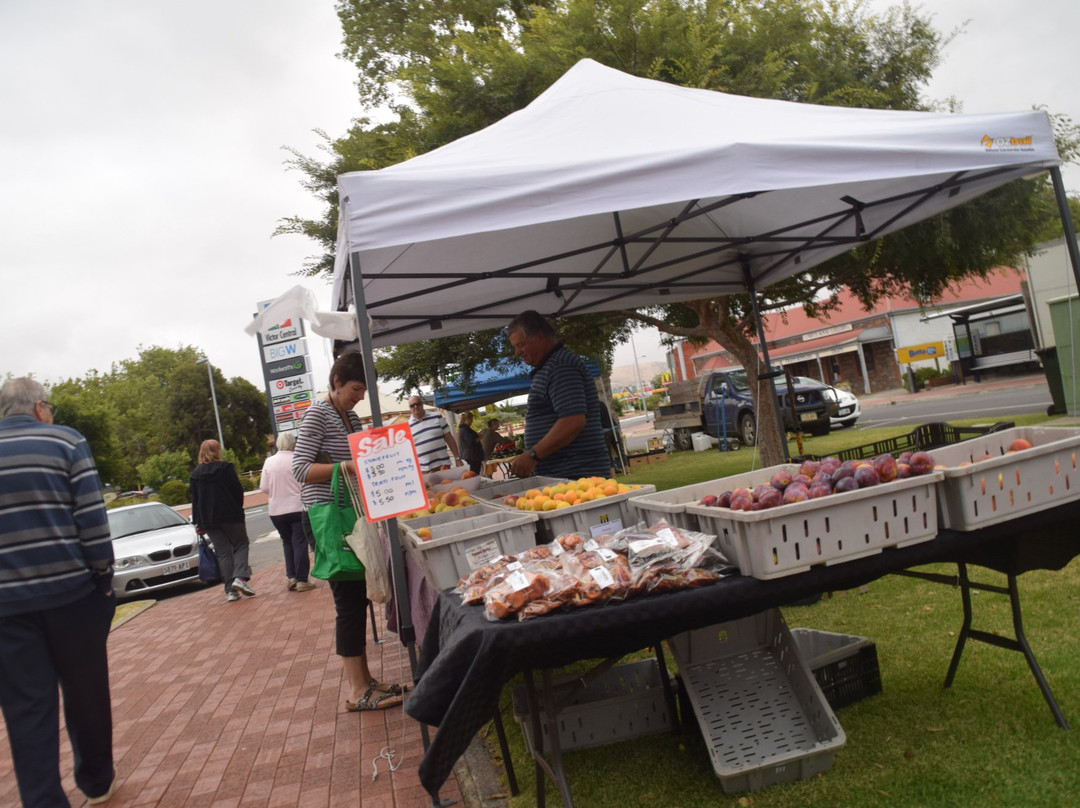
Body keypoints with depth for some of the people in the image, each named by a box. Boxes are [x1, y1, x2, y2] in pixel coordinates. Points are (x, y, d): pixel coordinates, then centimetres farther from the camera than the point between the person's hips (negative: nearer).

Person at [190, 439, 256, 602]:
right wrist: (238, 508, 9)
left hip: (208, 519, 4)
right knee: (241, 545, 9)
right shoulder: (225, 468, -5)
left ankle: (230, 590, 1)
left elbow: (195, 499, 7)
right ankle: (240, 577, -14)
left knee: (222, 552, 6)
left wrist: (197, 522, 12)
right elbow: (238, 490, -8)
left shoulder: (195, 474, 6)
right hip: (230, 515, -4)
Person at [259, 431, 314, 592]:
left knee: (287, 542, 18)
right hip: (297, 507, -4)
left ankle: (291, 577, 13)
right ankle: (301, 580, 1)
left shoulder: (269, 461, 0)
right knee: (299, 543, 2)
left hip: (276, 511, 4)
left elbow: (263, 487, 1)